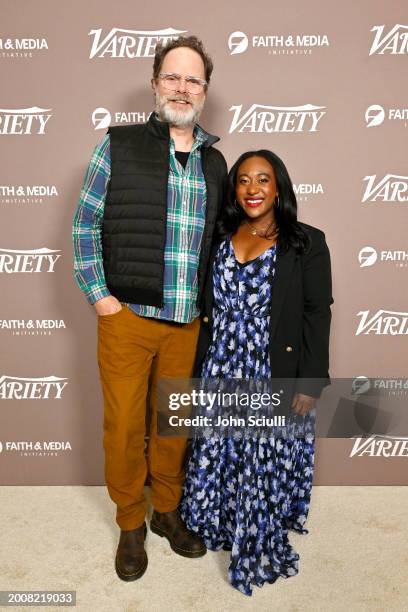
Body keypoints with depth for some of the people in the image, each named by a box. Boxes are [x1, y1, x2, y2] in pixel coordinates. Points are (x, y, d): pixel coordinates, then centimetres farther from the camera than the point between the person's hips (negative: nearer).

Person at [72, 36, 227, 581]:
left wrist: (209, 305, 10)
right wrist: (98, 295, -6)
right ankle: (131, 525, 31)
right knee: (124, 427, 8)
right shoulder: (119, 145, 1)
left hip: (188, 324, 3)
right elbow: (85, 223, 0)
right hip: (127, 317, -3)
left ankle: (167, 511, 38)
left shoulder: (215, 162, 11)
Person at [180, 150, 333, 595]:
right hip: (222, 374, 4)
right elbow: (209, 312, 11)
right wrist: (201, 372, 11)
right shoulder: (221, 240, 7)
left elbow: (317, 316, -7)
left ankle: (262, 545, 33)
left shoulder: (306, 243, -5)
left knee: (268, 465, 8)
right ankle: (218, 525, 42)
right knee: (217, 456, 15)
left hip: (276, 378, -4)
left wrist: (310, 383, -11)